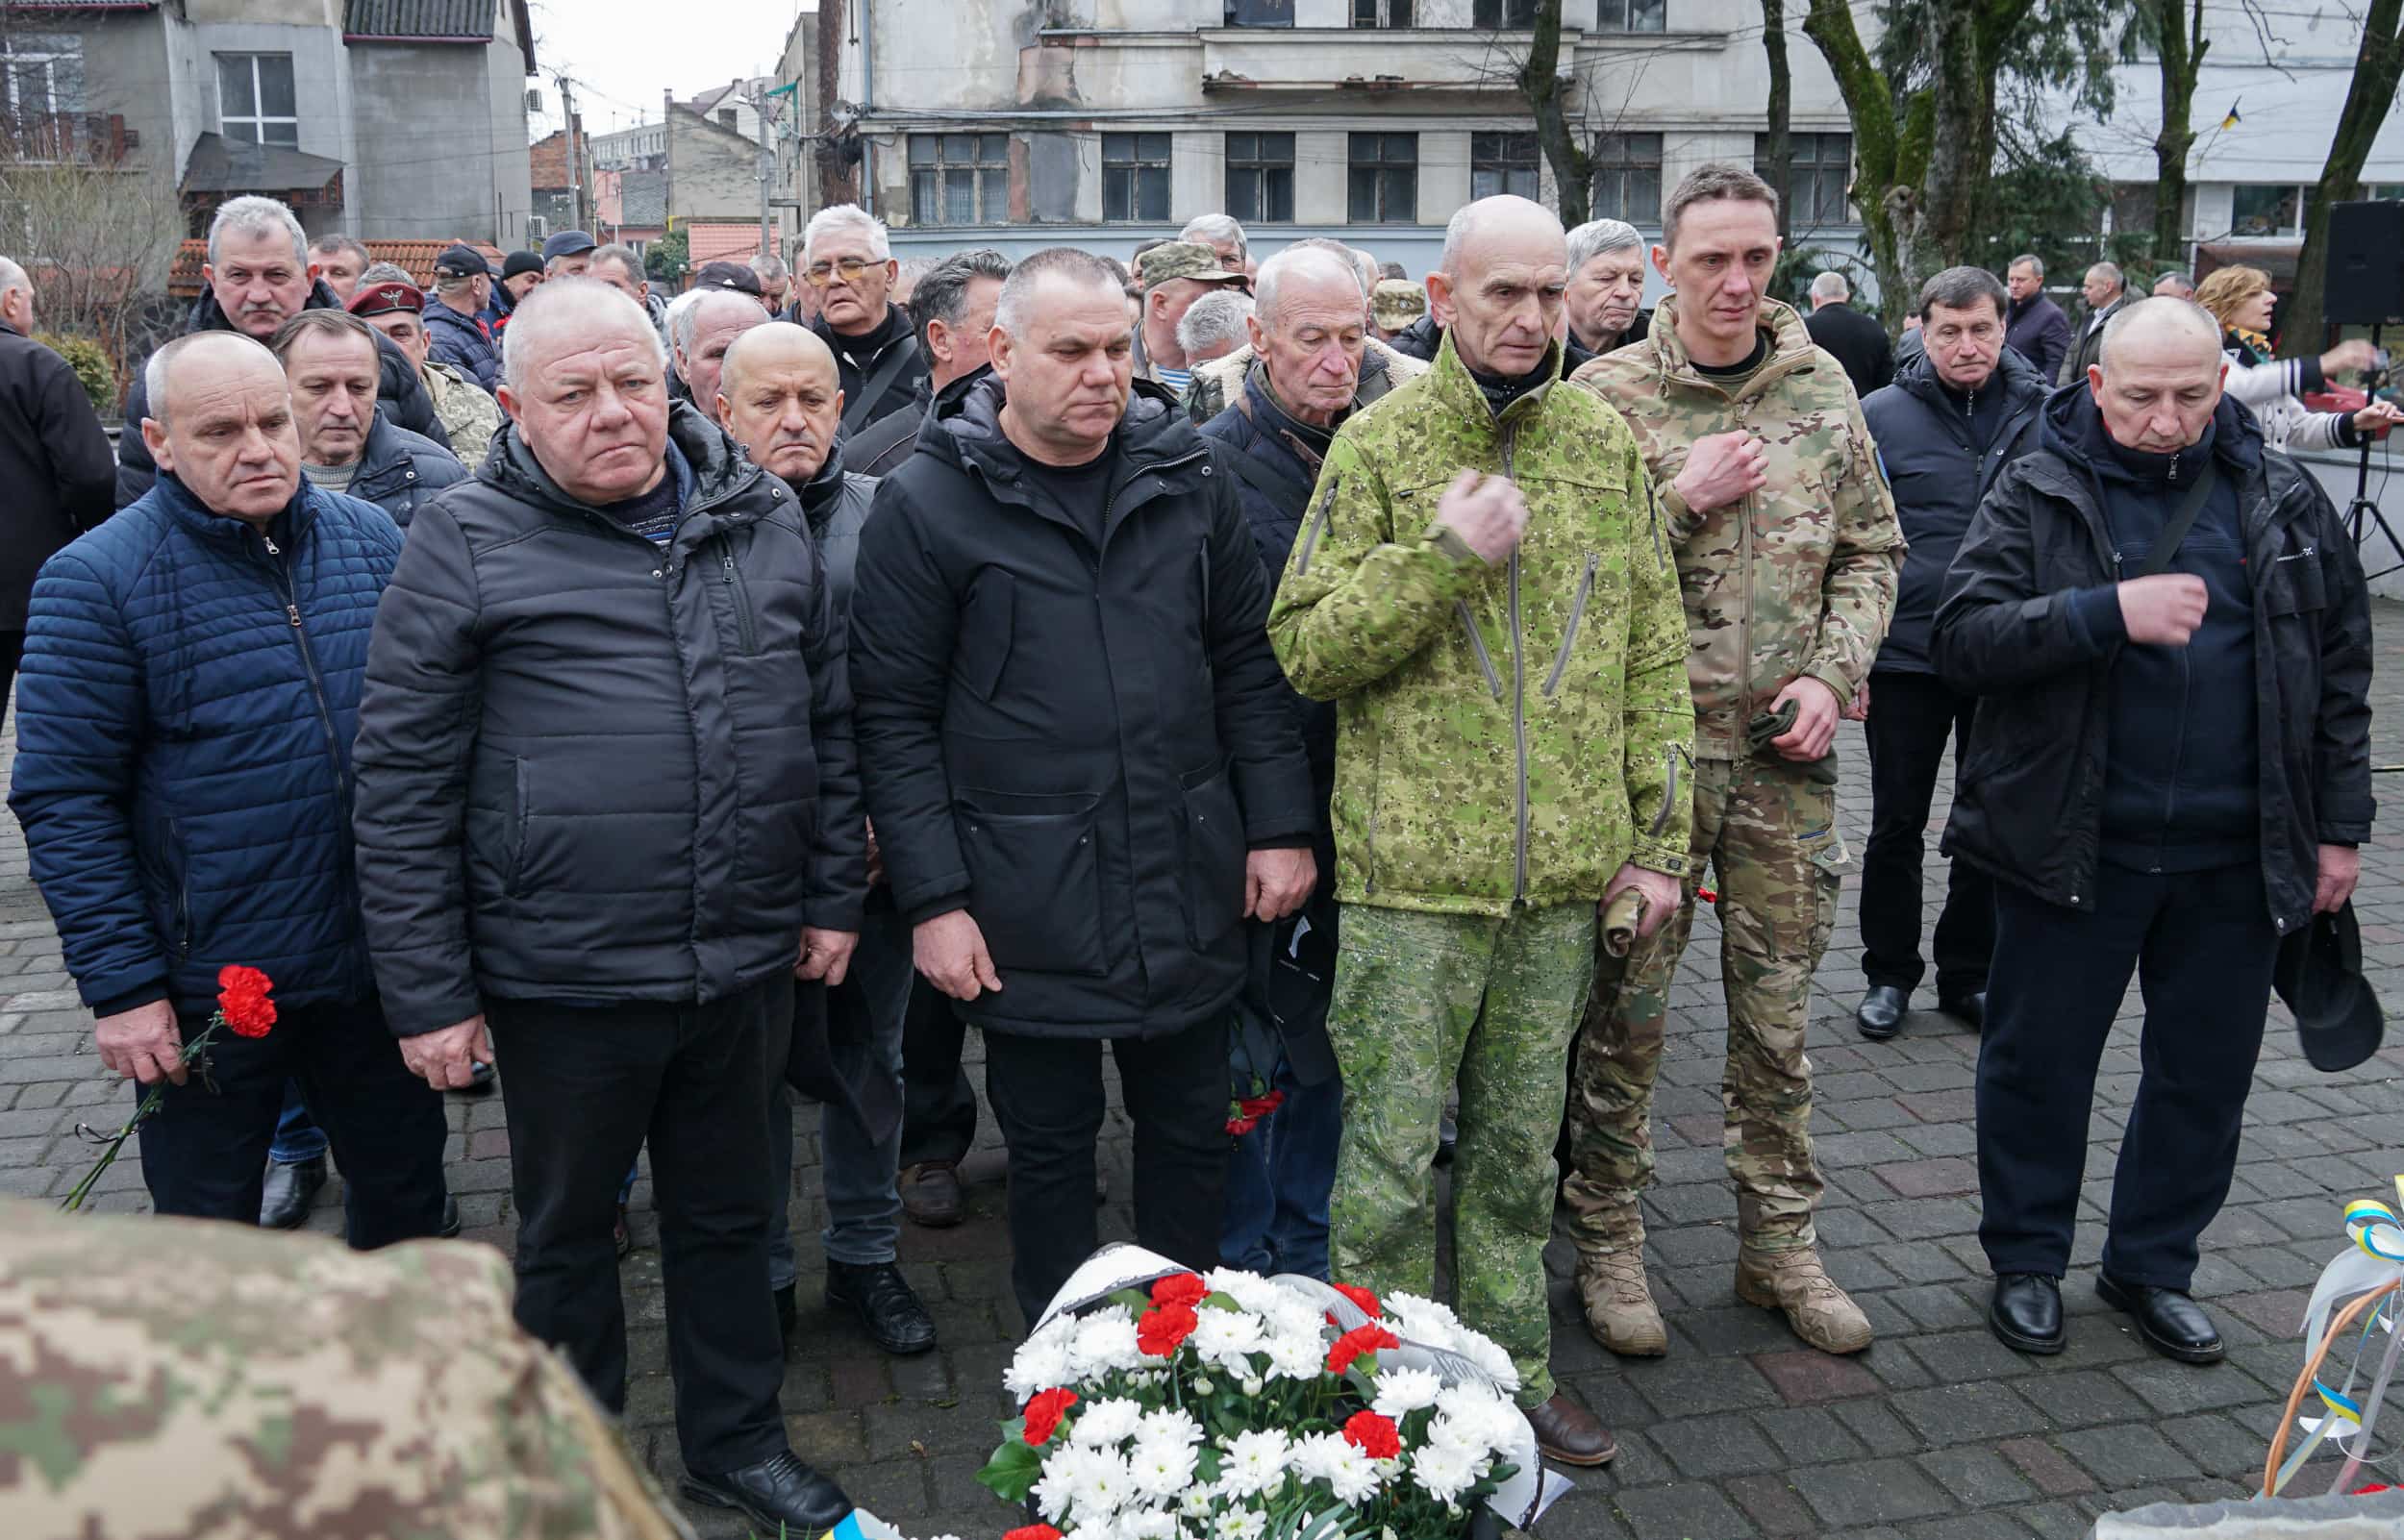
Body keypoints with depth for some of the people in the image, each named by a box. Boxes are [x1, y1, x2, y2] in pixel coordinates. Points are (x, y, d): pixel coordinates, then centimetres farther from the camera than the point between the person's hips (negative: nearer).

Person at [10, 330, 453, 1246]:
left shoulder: (373, 539, 1)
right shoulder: (96, 580, -12)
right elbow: (65, 800, -11)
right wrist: (119, 985, -14)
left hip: (380, 964, 4)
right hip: (206, 992, -3)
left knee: (407, 1189, 20)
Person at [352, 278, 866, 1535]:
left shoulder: (765, 522, 3)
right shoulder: (464, 544, -9)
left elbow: (829, 721, 11)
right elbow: (402, 783, -8)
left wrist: (834, 897, 8)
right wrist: (429, 993, -8)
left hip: (749, 961, 3)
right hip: (562, 979, -3)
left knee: (726, 1213, 20)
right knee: (566, 1232, 16)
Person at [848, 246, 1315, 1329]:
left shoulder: (1187, 477, 4)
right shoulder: (925, 503, -6)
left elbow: (1247, 667, 9)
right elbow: (896, 720, -6)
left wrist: (1280, 827, 4)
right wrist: (932, 900, -10)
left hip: (1189, 882, 3)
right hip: (1029, 902, -3)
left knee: (1190, 1128, 16)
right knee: (1050, 1139, 12)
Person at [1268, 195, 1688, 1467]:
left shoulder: (1604, 443, 7)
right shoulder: (1379, 443, -3)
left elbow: (1652, 654, 10)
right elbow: (1305, 647, -7)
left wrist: (1655, 835, 7)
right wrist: (1445, 555, -17)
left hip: (1563, 876, 4)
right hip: (1413, 870, -3)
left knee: (1519, 1147, 16)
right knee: (1392, 1159, 2)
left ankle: (1512, 1374, 32)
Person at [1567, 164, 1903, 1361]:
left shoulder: (1822, 386, 7)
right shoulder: (1605, 395, -4)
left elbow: (1871, 548, 12)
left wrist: (1833, 673, -2)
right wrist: (1684, 500, -16)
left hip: (1785, 753, 3)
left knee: (1777, 1012, 12)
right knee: (1627, 1006, 5)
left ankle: (1778, 1242, 27)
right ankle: (1607, 1240, 22)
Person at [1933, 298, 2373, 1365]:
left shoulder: (2281, 502, 5)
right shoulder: (2037, 495, -3)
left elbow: (2339, 668, 10)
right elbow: (1963, 639, -13)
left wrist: (2339, 826, 7)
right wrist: (2109, 612, -25)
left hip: (2237, 855, 3)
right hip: (2071, 844, -2)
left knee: (2205, 1073, 12)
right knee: (2038, 1061, 9)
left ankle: (2153, 1264, 31)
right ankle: (2026, 1259, 28)